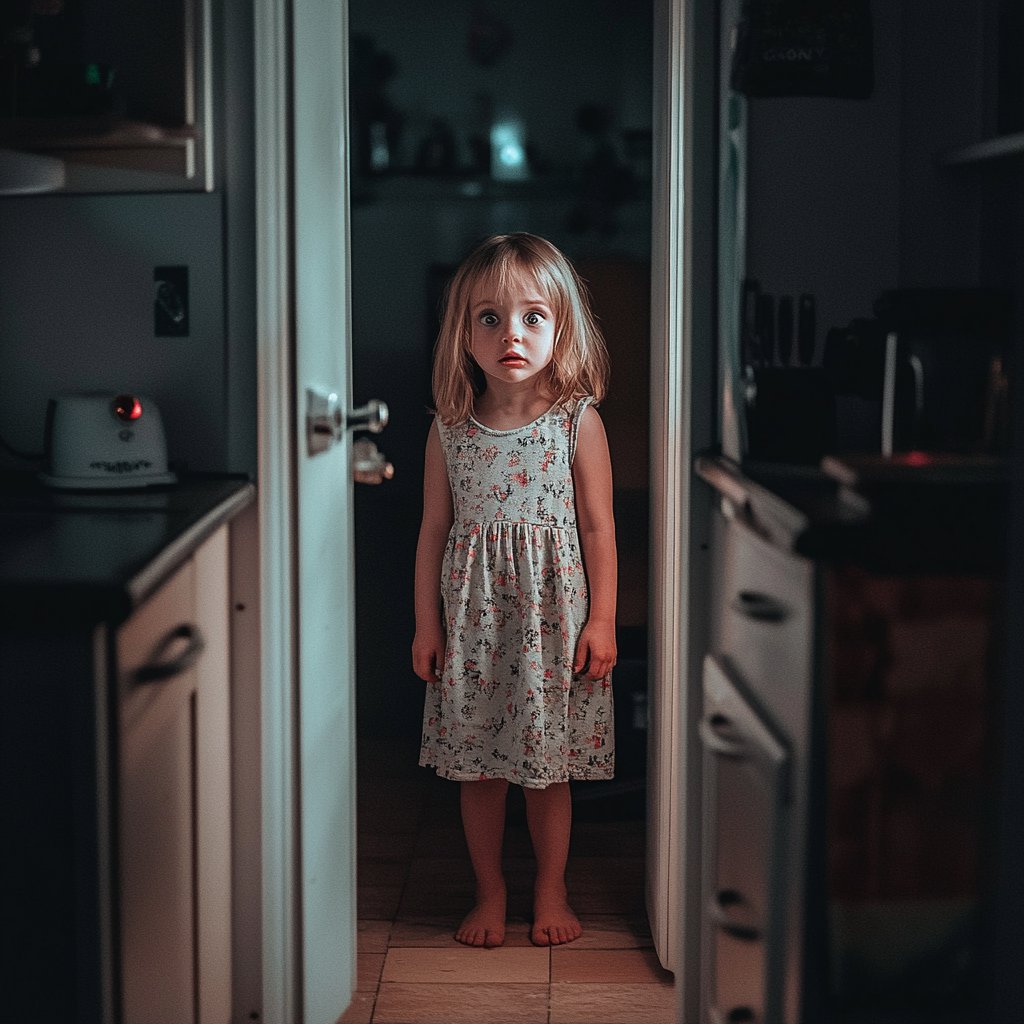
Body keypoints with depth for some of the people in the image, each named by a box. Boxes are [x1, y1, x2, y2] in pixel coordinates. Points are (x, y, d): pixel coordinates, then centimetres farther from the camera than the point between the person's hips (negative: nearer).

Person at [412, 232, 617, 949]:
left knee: (548, 765, 8)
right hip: (472, 619, 2)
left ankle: (552, 890, 27)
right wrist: (426, 623, 4)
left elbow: (599, 526, -2)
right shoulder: (449, 429, -1)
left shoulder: (579, 421, -6)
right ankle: (490, 891, 27)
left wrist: (602, 620, -4)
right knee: (476, 764, 10)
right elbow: (434, 529, 5)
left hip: (552, 615, -2)